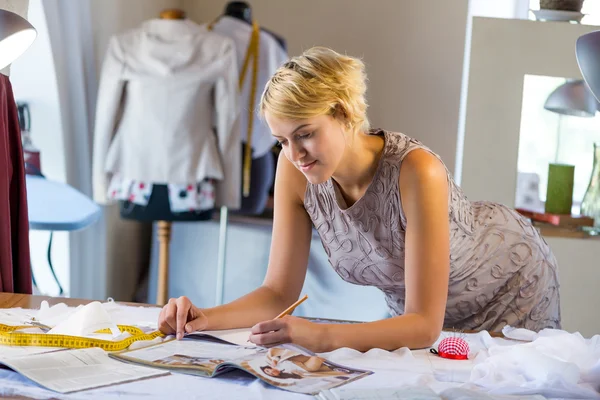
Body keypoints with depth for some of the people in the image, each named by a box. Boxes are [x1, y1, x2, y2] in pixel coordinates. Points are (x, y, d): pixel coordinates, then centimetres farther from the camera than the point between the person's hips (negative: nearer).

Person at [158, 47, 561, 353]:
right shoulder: (294, 170, -22)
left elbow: (425, 325, -39)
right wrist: (206, 319, -34)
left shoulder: (416, 171, -38)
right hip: (417, 310, 4)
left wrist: (320, 336, -52)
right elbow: (280, 293, -16)